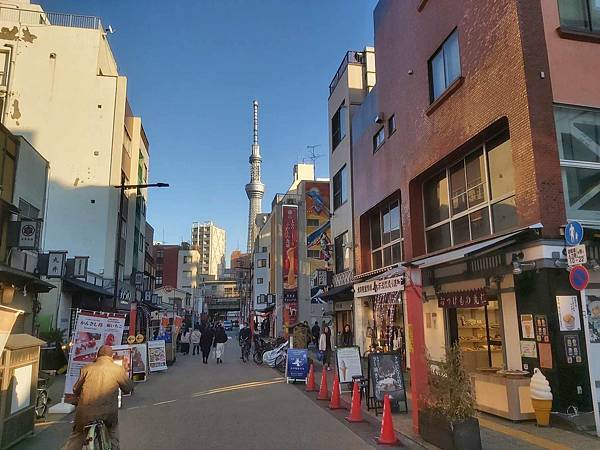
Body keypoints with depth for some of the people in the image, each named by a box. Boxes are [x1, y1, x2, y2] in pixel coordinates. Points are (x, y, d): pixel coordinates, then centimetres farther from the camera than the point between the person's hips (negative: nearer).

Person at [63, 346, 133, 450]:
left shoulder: (87, 368, 4)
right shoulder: (118, 369, -2)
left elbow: (75, 390, 12)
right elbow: (128, 389, 8)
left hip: (85, 412, 1)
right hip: (108, 413, -1)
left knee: (76, 438, 23)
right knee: (113, 429, 29)